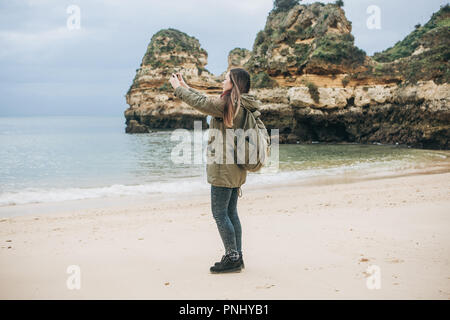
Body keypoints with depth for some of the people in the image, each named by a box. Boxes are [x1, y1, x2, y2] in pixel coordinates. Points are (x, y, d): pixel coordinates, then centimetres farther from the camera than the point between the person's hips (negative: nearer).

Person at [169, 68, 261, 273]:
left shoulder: (229, 104, -16)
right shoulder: (240, 106, 14)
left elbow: (200, 103, -10)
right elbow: (206, 101, 23)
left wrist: (178, 88, 5)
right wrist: (186, 88, 28)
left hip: (223, 168, -9)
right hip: (235, 168, 9)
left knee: (220, 213, -3)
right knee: (231, 213, 13)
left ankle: (232, 258, 0)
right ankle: (237, 257, 18)